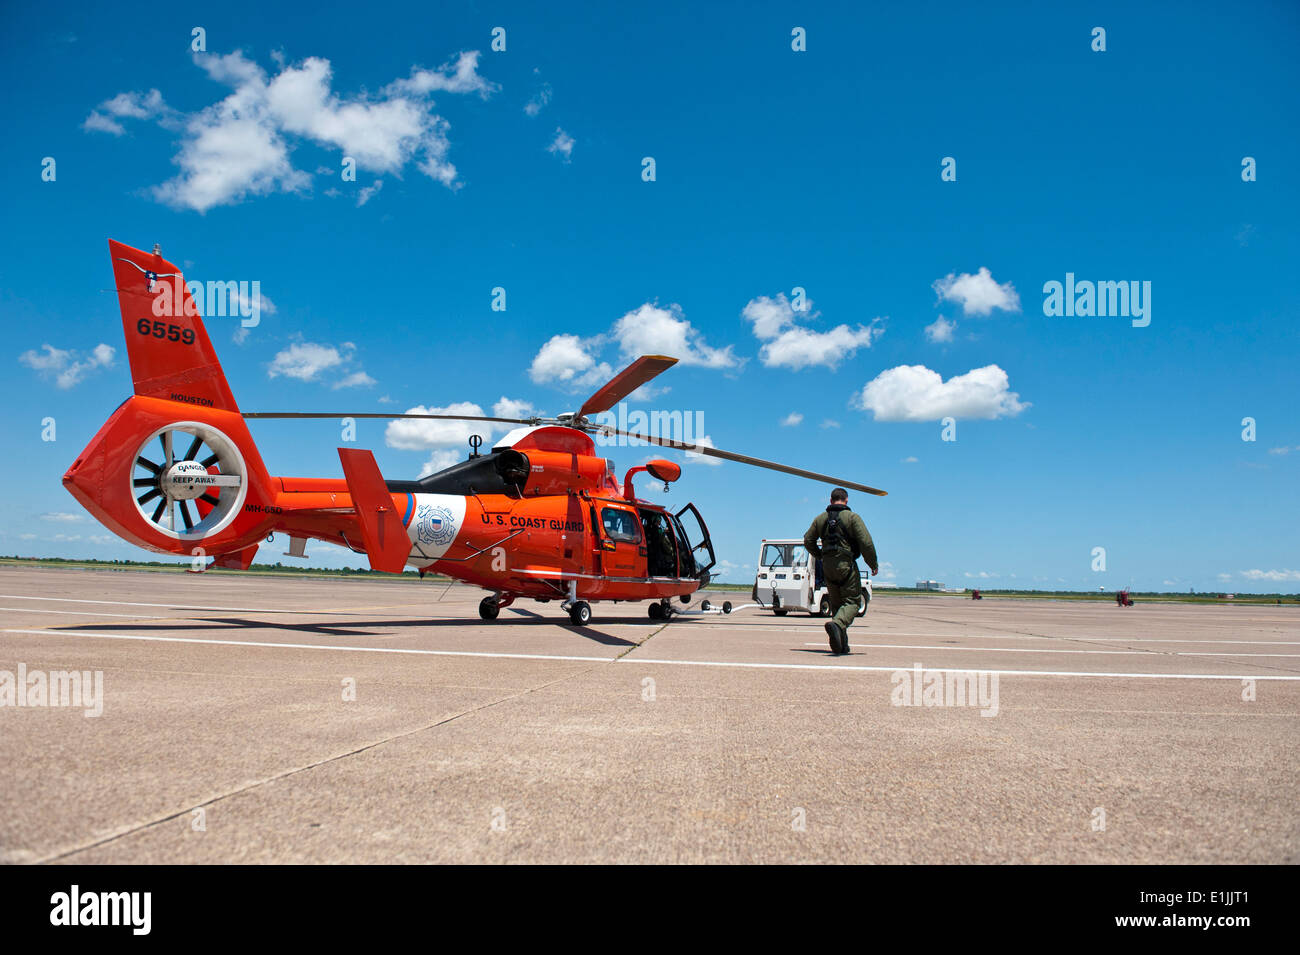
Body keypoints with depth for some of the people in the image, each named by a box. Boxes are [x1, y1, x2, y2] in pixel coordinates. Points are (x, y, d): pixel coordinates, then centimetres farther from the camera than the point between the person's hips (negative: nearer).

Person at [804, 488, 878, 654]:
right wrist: (874, 564, 0)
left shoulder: (820, 519, 9)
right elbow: (866, 543, -11)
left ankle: (841, 645, 11)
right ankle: (836, 624, -31)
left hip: (828, 566, 5)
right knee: (851, 602, -2)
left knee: (836, 603, 13)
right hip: (846, 565, -5)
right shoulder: (852, 517, -6)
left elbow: (808, 541, 12)